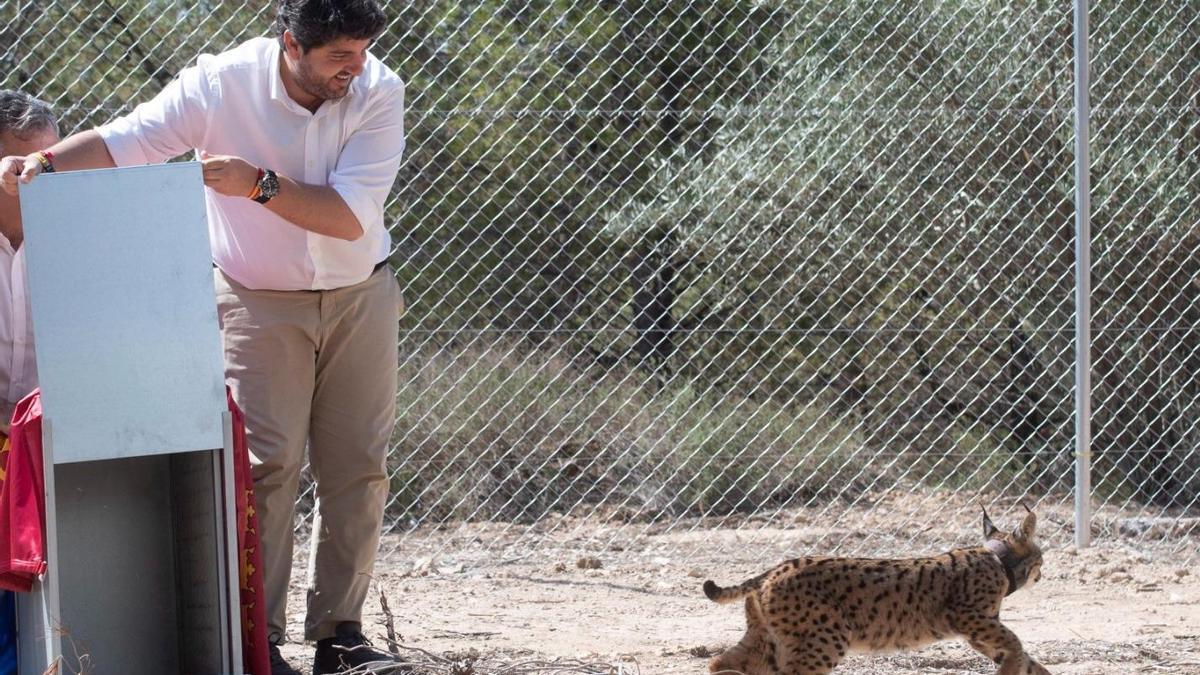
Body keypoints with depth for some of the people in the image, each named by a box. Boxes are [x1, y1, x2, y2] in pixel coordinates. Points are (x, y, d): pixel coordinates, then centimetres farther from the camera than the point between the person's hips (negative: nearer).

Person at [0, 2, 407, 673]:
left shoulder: (378, 91, -15)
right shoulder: (222, 84, -18)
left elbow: (351, 216, -22)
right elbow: (124, 140, -22)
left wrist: (259, 184, -32)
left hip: (360, 298, 2)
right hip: (259, 303, -2)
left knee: (359, 466, 4)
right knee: (266, 464, -11)